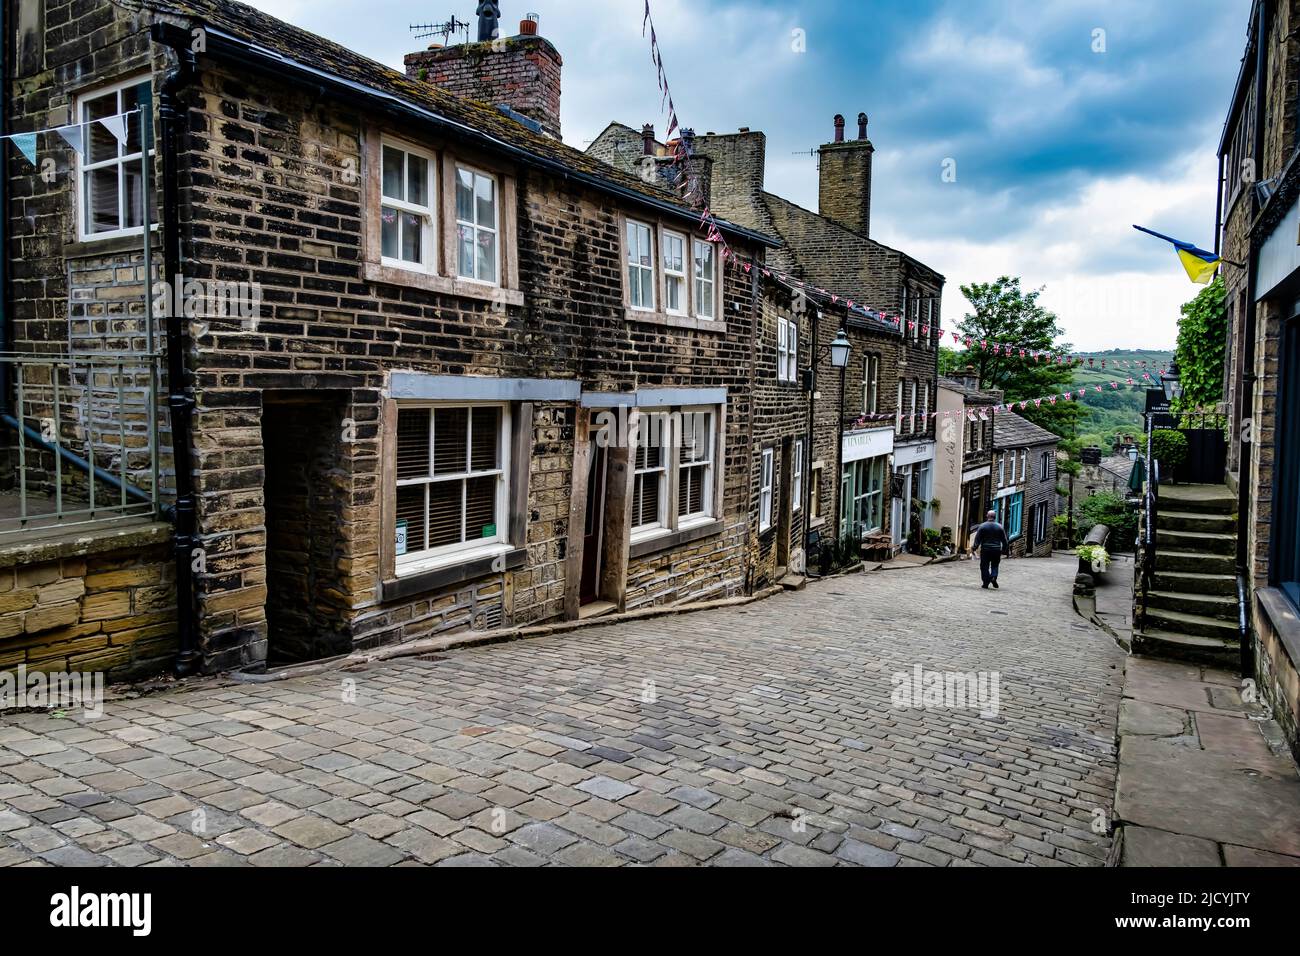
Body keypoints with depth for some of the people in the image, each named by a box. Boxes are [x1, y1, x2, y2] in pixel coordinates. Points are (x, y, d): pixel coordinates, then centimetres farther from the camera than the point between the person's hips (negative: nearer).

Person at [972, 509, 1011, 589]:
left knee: (984, 567, 5)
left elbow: (977, 538, -5)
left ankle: (986, 583, 4)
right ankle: (993, 577, -10)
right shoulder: (1000, 527, 3)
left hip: (985, 550, -2)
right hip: (996, 550, 2)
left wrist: (975, 547, 4)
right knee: (995, 565, 15)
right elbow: (1005, 540, 7)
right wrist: (1004, 550, 16)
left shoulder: (982, 526, -4)